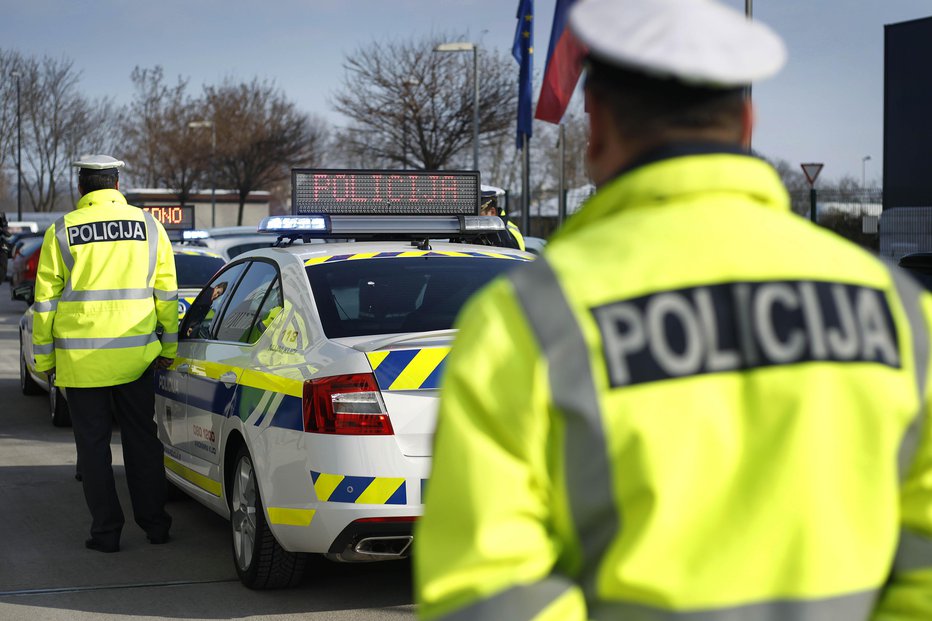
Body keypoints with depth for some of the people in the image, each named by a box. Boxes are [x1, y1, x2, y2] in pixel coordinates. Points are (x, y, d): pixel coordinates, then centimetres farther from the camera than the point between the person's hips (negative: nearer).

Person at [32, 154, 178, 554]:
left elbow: (46, 301, -1)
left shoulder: (62, 232, -2)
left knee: (93, 442, 6)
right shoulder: (148, 226, 3)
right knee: (141, 438, 13)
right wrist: (168, 347, 14)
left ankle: (106, 530, 8)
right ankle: (154, 524, 17)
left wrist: (44, 358, 6)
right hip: (136, 355, 2)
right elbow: (166, 293, 6)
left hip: (81, 357, -2)